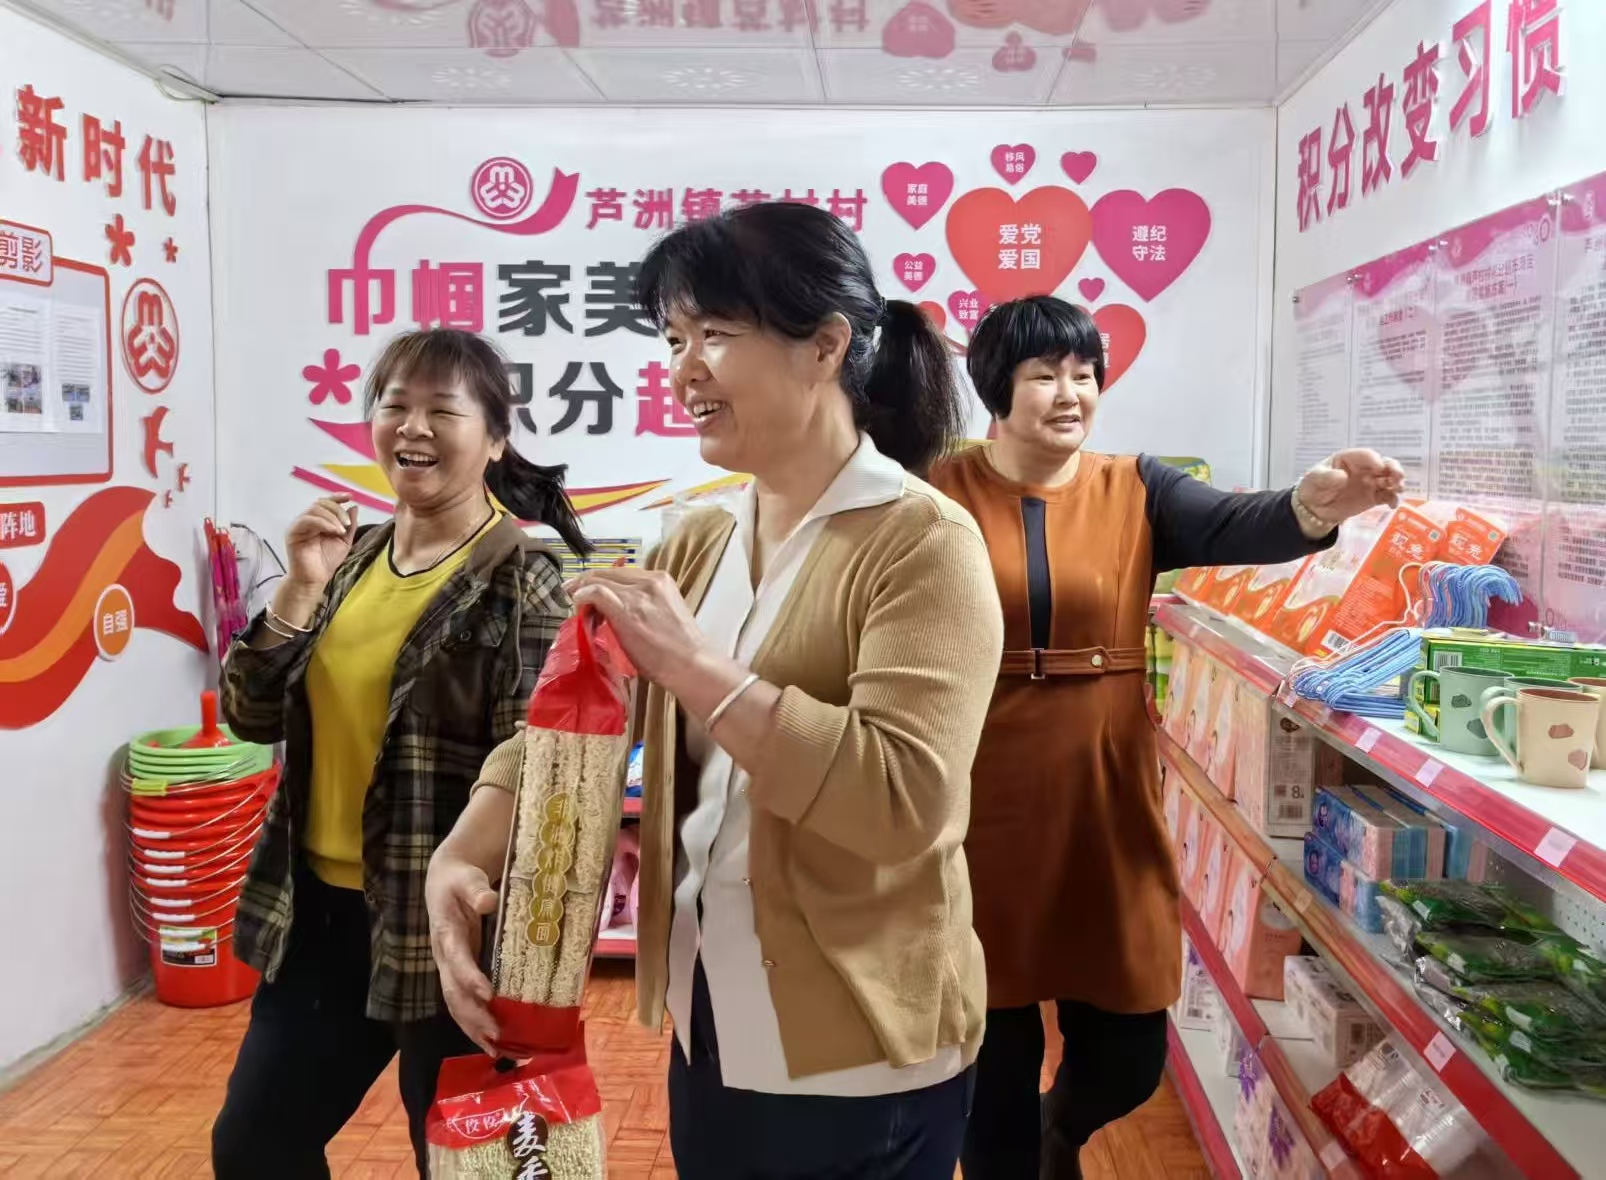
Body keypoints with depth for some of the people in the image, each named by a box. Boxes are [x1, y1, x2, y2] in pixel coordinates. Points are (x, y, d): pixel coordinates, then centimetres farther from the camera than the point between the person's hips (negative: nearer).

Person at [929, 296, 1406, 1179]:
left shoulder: (1134, 491, 2)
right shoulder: (941, 494, -4)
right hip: (980, 805, -2)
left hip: (1103, 801, 2)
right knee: (994, 1045, 10)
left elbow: (1235, 526, -16)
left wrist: (1314, 505, -37)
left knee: (1126, 1054, 12)